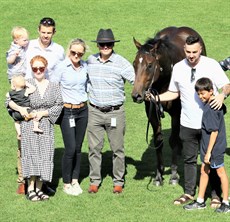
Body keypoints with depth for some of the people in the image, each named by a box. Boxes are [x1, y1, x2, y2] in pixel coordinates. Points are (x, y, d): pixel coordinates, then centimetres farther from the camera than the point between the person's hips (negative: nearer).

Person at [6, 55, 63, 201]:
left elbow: (59, 105, 2)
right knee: (32, 153, -9)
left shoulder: (54, 86, 7)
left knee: (45, 155, -1)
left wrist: (43, 113, -9)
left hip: (46, 126, 2)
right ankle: (31, 188, -6)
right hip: (29, 126, -2)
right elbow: (9, 100, 4)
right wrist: (19, 108, -13)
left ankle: (39, 188, 6)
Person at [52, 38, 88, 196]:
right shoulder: (62, 67, -9)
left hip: (83, 111, 4)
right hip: (67, 112, -4)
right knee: (70, 148, -7)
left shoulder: (85, 67, 4)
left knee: (78, 148, 9)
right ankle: (67, 184, 7)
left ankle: (75, 181, 20)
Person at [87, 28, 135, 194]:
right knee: (94, 148, 7)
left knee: (118, 149, 5)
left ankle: (118, 181, 17)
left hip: (115, 112, -3)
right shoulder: (90, 61, 3)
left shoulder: (121, 63, -8)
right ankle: (95, 181, 19)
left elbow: (135, 80, -9)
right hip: (94, 112, 3)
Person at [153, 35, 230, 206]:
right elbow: (173, 93, 11)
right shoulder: (178, 68, 0)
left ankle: (216, 194, 17)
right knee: (189, 159, 14)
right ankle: (189, 192, 27)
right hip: (188, 124, 3)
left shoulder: (212, 65, -10)